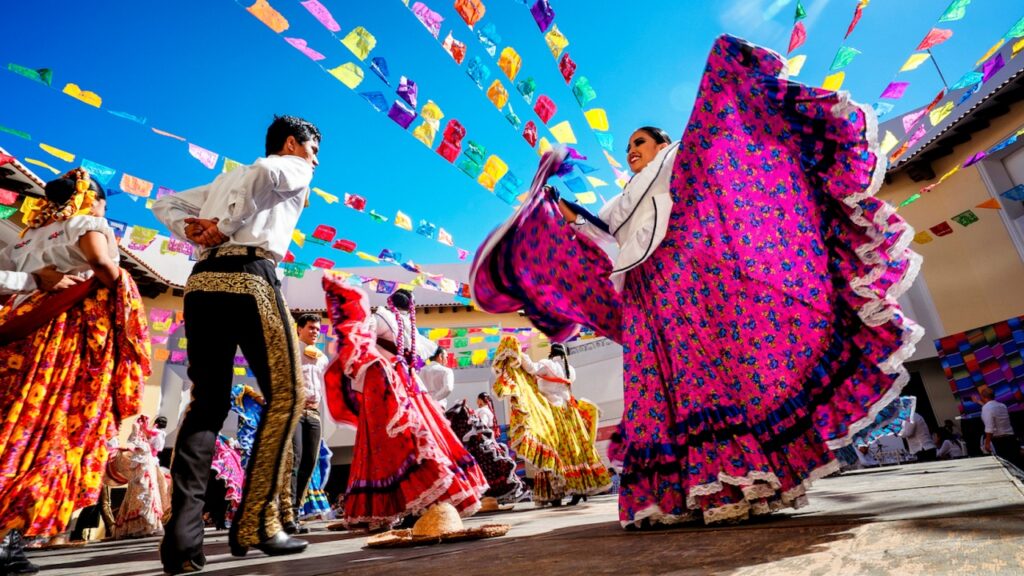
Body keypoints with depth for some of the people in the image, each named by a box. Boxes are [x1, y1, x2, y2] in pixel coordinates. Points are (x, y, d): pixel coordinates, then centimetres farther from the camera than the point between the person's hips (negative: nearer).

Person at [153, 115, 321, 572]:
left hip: (202, 282, 7)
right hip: (249, 279, -7)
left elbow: (164, 204, 30)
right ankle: (255, 524, -4)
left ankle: (183, 533, -1)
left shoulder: (225, 179, 33)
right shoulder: (295, 168, 12)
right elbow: (266, 170, -13)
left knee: (207, 402, 7)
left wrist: (193, 230, 11)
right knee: (285, 393, -2)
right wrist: (227, 225, -7)